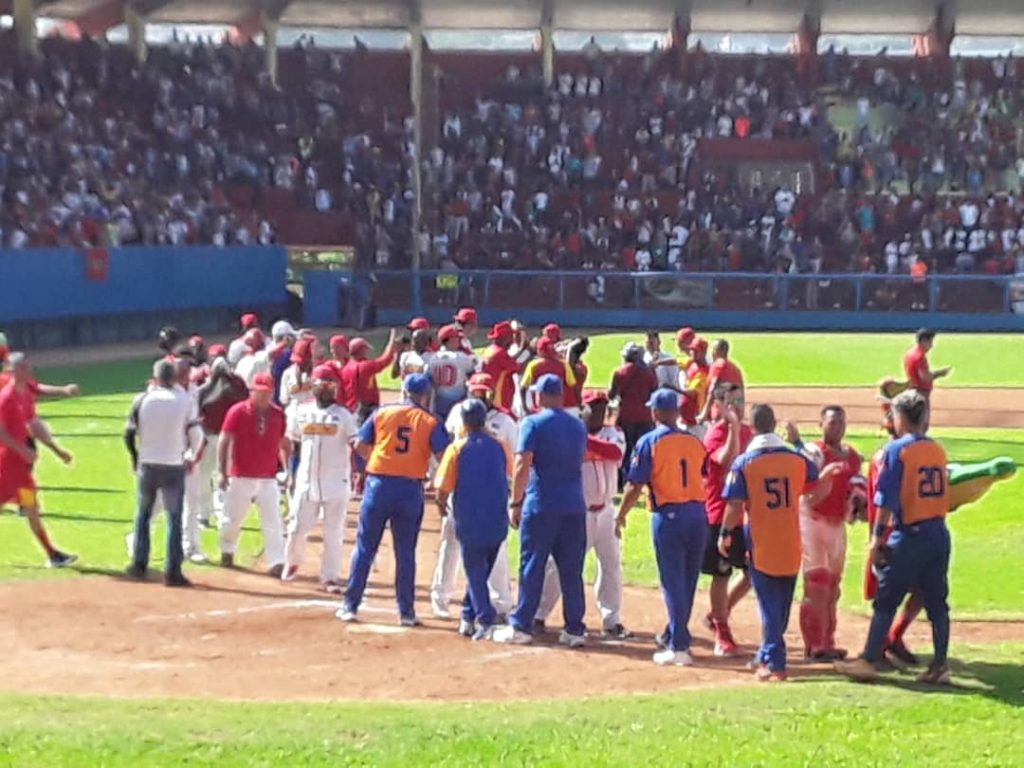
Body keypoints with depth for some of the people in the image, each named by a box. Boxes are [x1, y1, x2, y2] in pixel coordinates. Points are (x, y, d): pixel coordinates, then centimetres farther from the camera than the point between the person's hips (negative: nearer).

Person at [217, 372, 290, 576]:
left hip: (268, 479, 2)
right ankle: (227, 552, 34)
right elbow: (224, 442, -4)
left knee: (273, 521, -6)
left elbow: (284, 445, 13)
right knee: (233, 518, 10)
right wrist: (223, 473, -8)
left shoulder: (278, 414, 4)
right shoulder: (237, 412, -6)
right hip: (240, 477, -2)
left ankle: (277, 562, -7)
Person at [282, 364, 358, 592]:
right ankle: (292, 562, 31)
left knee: (333, 533, 0)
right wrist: (289, 473, 10)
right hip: (306, 480, 2)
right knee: (297, 528, 5)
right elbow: (290, 444, 14)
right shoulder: (301, 412, 7)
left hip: (336, 482, -2)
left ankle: (330, 577, 9)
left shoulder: (343, 415, 0)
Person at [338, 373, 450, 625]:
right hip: (411, 489, 0)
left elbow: (360, 445, 4)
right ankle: (406, 612, 12)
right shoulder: (431, 422, -1)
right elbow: (444, 457, -10)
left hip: (379, 484, 1)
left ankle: (350, 606, 8)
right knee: (405, 552, 9)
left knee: (364, 547, 8)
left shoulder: (382, 414, 3)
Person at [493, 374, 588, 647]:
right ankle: (575, 629, 8)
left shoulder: (533, 423, -6)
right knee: (572, 570, 7)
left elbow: (522, 466, -12)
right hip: (574, 506, 4)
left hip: (541, 505, -4)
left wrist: (515, 503, -8)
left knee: (532, 566, 2)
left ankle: (521, 627, 5)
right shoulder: (578, 426, 11)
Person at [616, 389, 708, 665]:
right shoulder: (694, 442, 10)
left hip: (668, 515, -5)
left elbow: (634, 486, -6)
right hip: (698, 513, 5)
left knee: (673, 582, -1)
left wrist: (621, 516, 5)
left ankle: (679, 647, -3)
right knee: (688, 580, 15)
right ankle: (674, 636, 29)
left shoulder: (649, 442, -4)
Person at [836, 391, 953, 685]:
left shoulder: (897, 449, -8)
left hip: (909, 536, -5)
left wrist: (877, 539, -9)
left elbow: (887, 500, -11)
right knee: (937, 603, 8)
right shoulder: (938, 450, 10)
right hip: (939, 534, 5)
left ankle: (868, 661, 6)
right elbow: (943, 493, 14)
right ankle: (940, 666, 9)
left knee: (885, 601, 2)